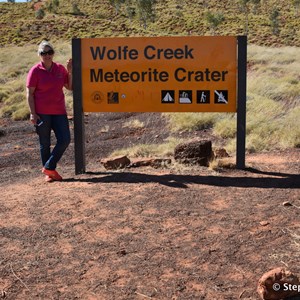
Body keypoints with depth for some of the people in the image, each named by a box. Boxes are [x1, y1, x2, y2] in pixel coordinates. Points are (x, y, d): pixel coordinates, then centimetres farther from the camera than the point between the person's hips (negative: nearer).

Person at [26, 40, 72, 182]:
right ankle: (48, 173, 19)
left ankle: (49, 167, 12)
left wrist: (70, 72, -4)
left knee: (65, 140, -2)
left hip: (59, 112, 4)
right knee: (45, 143, 6)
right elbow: (30, 94, -6)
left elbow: (70, 87, 10)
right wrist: (32, 113, -13)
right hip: (41, 113, -4)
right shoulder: (35, 71, -6)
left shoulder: (60, 68, 6)